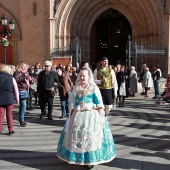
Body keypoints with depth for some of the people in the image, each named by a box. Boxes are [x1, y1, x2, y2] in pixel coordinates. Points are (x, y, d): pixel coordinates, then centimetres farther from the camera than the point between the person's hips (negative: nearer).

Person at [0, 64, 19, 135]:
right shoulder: (11, 79, -7)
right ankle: (11, 130, 13)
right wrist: (17, 100, 9)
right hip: (10, 99, 0)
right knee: (9, 114, 9)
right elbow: (16, 90, -2)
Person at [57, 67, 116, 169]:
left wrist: (100, 117, -12)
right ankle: (78, 156, 28)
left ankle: (91, 159, 12)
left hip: (91, 116, -4)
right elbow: (73, 104, 11)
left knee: (90, 136, -1)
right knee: (76, 136, 10)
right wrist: (71, 116, 9)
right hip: (78, 116, 5)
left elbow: (99, 104, -7)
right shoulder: (76, 88, 7)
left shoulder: (94, 88, -6)